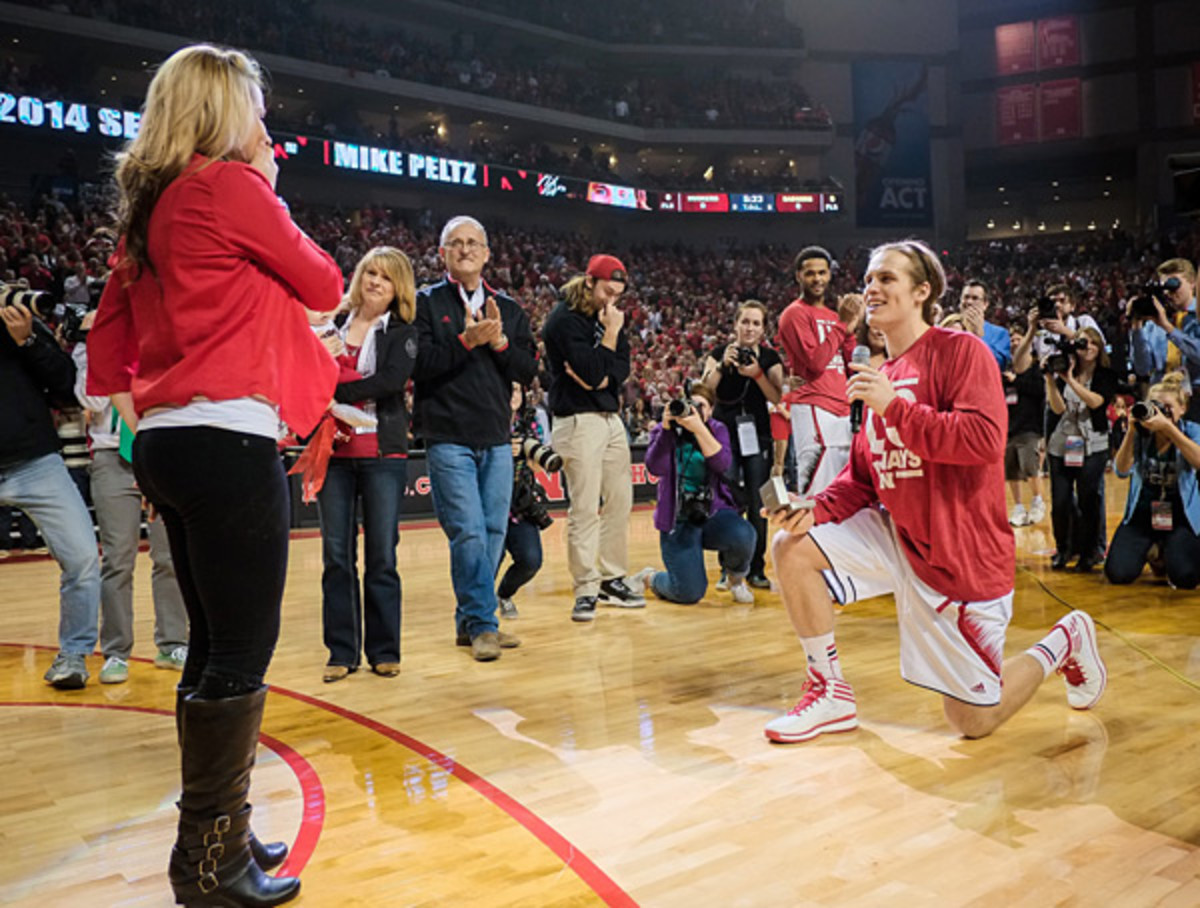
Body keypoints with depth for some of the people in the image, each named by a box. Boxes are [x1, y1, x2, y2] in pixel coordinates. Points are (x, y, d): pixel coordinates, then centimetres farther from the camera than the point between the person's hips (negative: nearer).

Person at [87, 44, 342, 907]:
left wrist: (141, 405, 20)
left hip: (167, 441, 9)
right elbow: (324, 286, 1)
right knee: (242, 651, -3)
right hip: (228, 439, -9)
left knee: (213, 644, 15)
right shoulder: (231, 187, -7)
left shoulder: (149, 206, 17)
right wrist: (272, 193, 9)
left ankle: (215, 834, 26)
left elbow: (108, 339, 19)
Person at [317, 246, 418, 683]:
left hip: (383, 454, -2)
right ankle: (342, 651, 13)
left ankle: (384, 650, 12)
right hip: (334, 452, 2)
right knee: (336, 555, 3)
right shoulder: (333, 327, 12)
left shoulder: (402, 332, 5)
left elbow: (392, 379, -12)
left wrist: (335, 393, -15)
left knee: (382, 555, 1)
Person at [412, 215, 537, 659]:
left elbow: (528, 371, 6)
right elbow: (419, 365, -10)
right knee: (468, 533, -8)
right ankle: (482, 623, 2)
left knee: (494, 532, 7)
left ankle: (470, 620, 20)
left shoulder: (508, 308, 14)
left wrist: (499, 342, -10)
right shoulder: (426, 302, 2)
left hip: (497, 439, 5)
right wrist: (465, 341, -19)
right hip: (448, 439, -4)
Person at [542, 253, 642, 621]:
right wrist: (610, 334, -13)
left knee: (620, 501, 9)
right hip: (579, 420, -8)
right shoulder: (564, 319, -10)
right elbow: (593, 372, -19)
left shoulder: (610, 316, 14)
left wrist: (601, 377, -12)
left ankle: (612, 579, 20)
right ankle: (586, 590, 1)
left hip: (611, 417, 8)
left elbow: (622, 368, 6)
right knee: (584, 509, -7)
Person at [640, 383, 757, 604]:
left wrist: (699, 429, -25)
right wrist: (666, 428, -22)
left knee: (742, 536, -34)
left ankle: (736, 577, 3)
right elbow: (655, 468, -16)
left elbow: (722, 464, -15)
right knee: (689, 593, -16)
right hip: (678, 520, -2)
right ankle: (650, 577, 20)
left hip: (713, 512, 2)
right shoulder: (663, 431, 2)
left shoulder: (717, 429, 6)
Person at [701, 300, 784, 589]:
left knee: (757, 504, -1)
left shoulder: (770, 358, 7)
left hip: (757, 435, 1)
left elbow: (777, 397, -5)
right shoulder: (719, 354, 5)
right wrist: (722, 365, -20)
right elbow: (705, 389, -7)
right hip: (725, 433, -1)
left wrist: (757, 374, -18)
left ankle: (756, 569, 8)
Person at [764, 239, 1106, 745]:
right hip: (898, 537, 7)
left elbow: (984, 441, -28)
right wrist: (818, 509, -6)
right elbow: (864, 477, 12)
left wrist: (894, 408, -26)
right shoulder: (880, 377, 8)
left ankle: (1064, 642, 29)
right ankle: (831, 695, 3)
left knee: (973, 722, 1)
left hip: (962, 555, -6)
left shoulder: (961, 351, -13)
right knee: (793, 547, -11)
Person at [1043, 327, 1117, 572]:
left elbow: (1095, 401, -15)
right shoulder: (1064, 370, 7)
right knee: (1059, 502, 0)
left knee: (1088, 501, -2)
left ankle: (1087, 553, 13)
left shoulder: (1106, 376, 3)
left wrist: (1070, 379, -20)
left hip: (1093, 447, -2)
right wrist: (1050, 379, -14)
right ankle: (1063, 549, 20)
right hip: (1061, 444, 2)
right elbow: (1058, 408, -5)